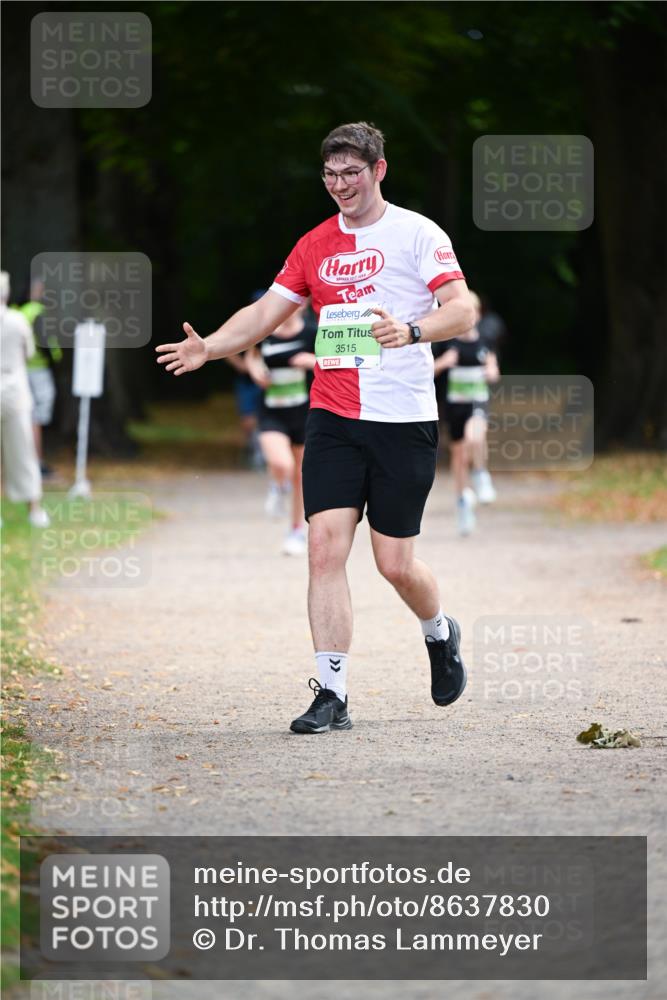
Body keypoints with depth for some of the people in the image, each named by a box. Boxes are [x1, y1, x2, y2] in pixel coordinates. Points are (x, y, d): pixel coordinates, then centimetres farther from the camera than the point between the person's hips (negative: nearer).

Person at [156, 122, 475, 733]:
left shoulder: (417, 234, -3)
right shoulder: (315, 246, 12)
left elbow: (463, 309, -12)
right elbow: (266, 313, 15)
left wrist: (412, 330, -32)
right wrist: (208, 348, -3)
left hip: (404, 420, -4)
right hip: (333, 420, 4)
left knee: (395, 563, 1)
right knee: (326, 545, -10)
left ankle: (441, 634, 35)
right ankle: (332, 696, -8)